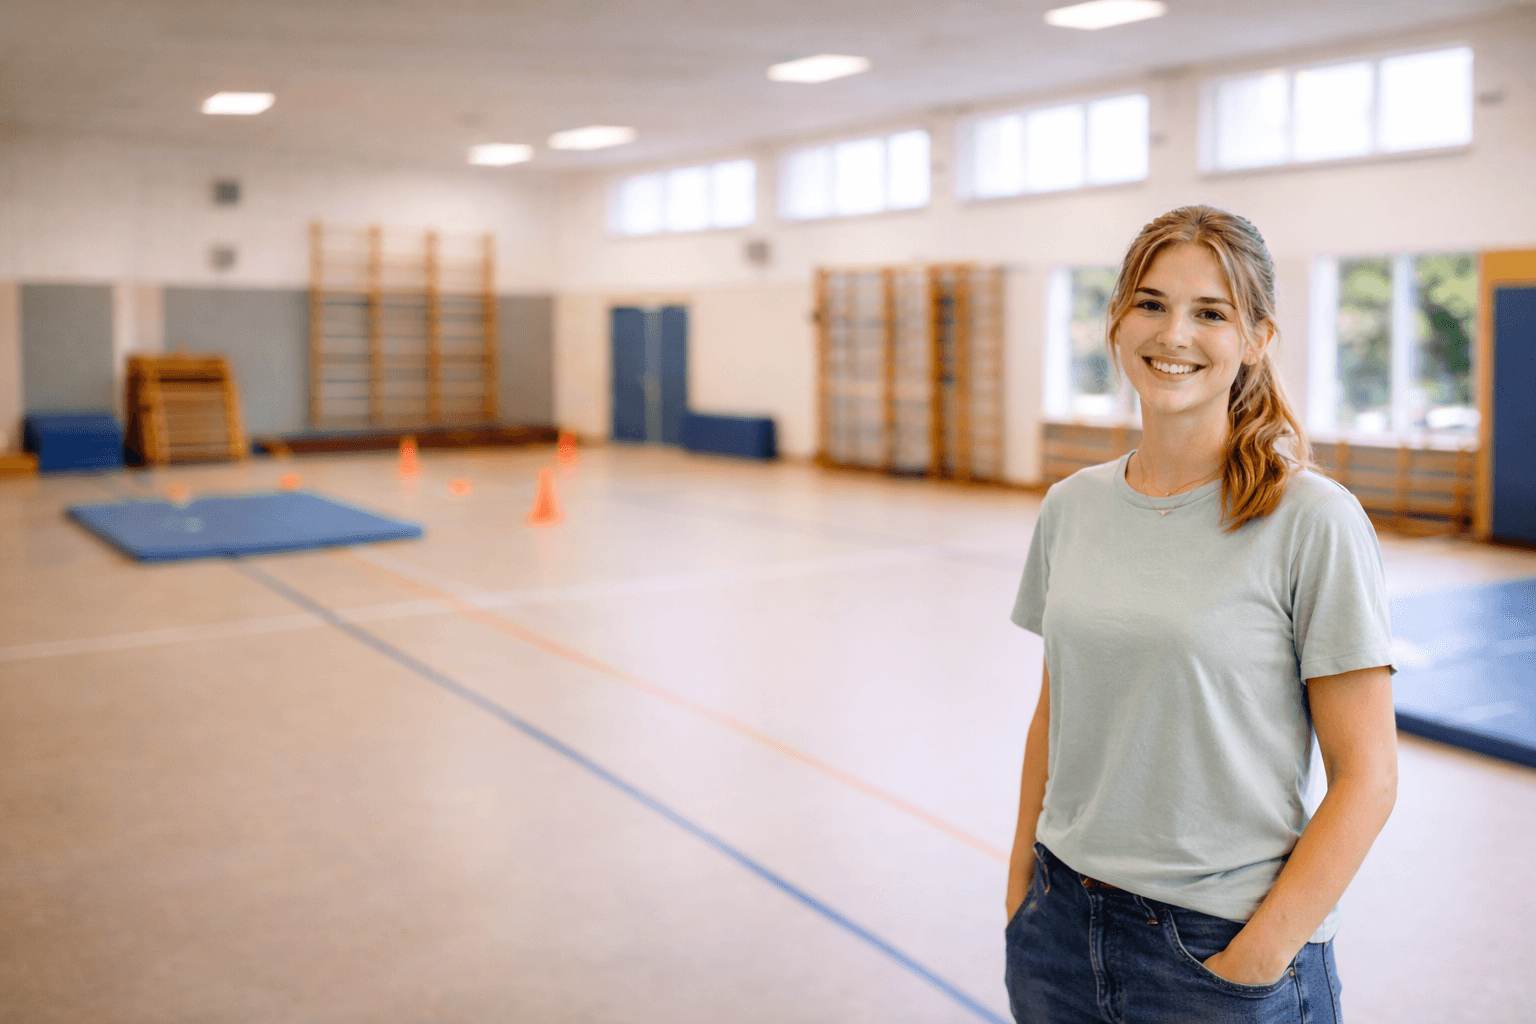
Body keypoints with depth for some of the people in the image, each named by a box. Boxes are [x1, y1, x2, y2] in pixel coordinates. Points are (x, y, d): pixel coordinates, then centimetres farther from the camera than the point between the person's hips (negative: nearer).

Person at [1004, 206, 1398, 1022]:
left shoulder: (1315, 520, -13)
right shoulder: (1070, 506, 1)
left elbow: (1366, 777, -12)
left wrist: (1258, 957, -13)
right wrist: (1022, 887, 8)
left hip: (1222, 951, -4)